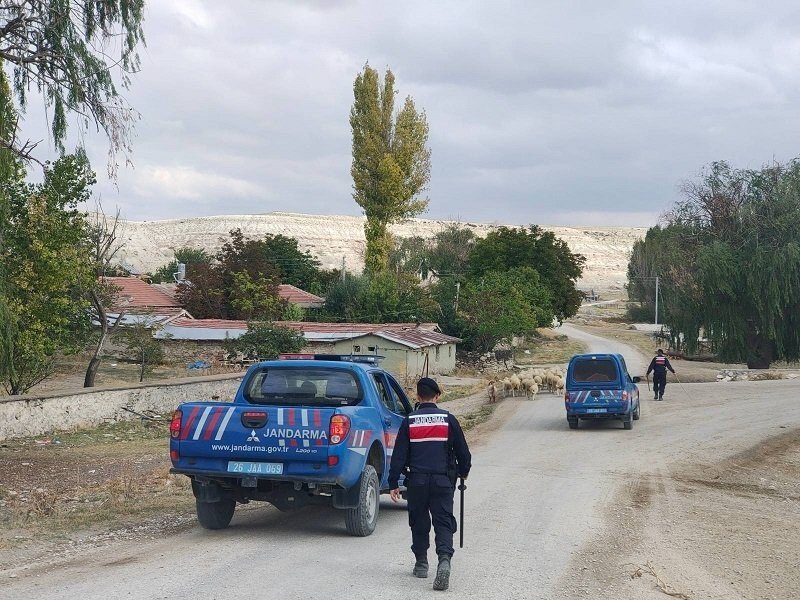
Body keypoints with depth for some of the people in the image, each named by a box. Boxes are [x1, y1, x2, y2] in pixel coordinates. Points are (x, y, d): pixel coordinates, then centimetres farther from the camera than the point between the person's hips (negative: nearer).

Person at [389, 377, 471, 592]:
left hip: (416, 481, 1)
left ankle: (421, 563, 22)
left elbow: (399, 455, 0)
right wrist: (463, 471, 25)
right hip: (443, 480, -1)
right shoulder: (448, 419, 1)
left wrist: (393, 483, 5)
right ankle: (444, 559, -22)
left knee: (419, 522, 15)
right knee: (443, 522, 0)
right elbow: (462, 451, 7)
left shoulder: (409, 422, 0)